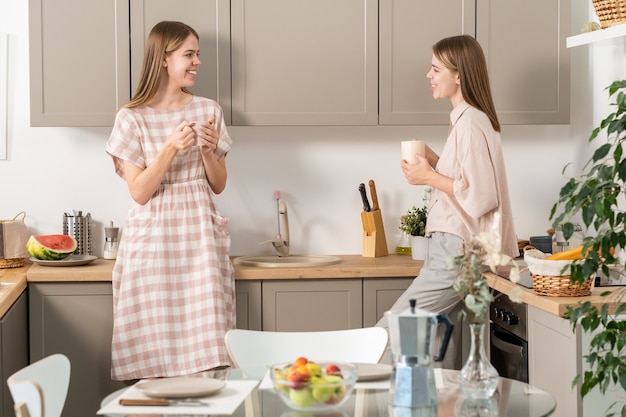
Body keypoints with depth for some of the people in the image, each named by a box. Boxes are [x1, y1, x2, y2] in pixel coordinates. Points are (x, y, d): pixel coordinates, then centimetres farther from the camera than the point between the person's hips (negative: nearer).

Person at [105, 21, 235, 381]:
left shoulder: (208, 110, 7)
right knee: (154, 350, -2)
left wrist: (207, 150, -8)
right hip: (154, 241, -2)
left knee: (206, 348, -5)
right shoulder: (132, 118, -3)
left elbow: (218, 185, 11)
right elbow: (139, 192, -8)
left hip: (201, 238, 2)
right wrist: (170, 148, -19)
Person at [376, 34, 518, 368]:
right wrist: (435, 163, 11)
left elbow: (482, 196, -21)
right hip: (455, 248, 10)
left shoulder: (471, 124, -15)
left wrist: (430, 177, -13)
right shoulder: (466, 120, 16)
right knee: (442, 356, 10)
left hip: (457, 254, -10)